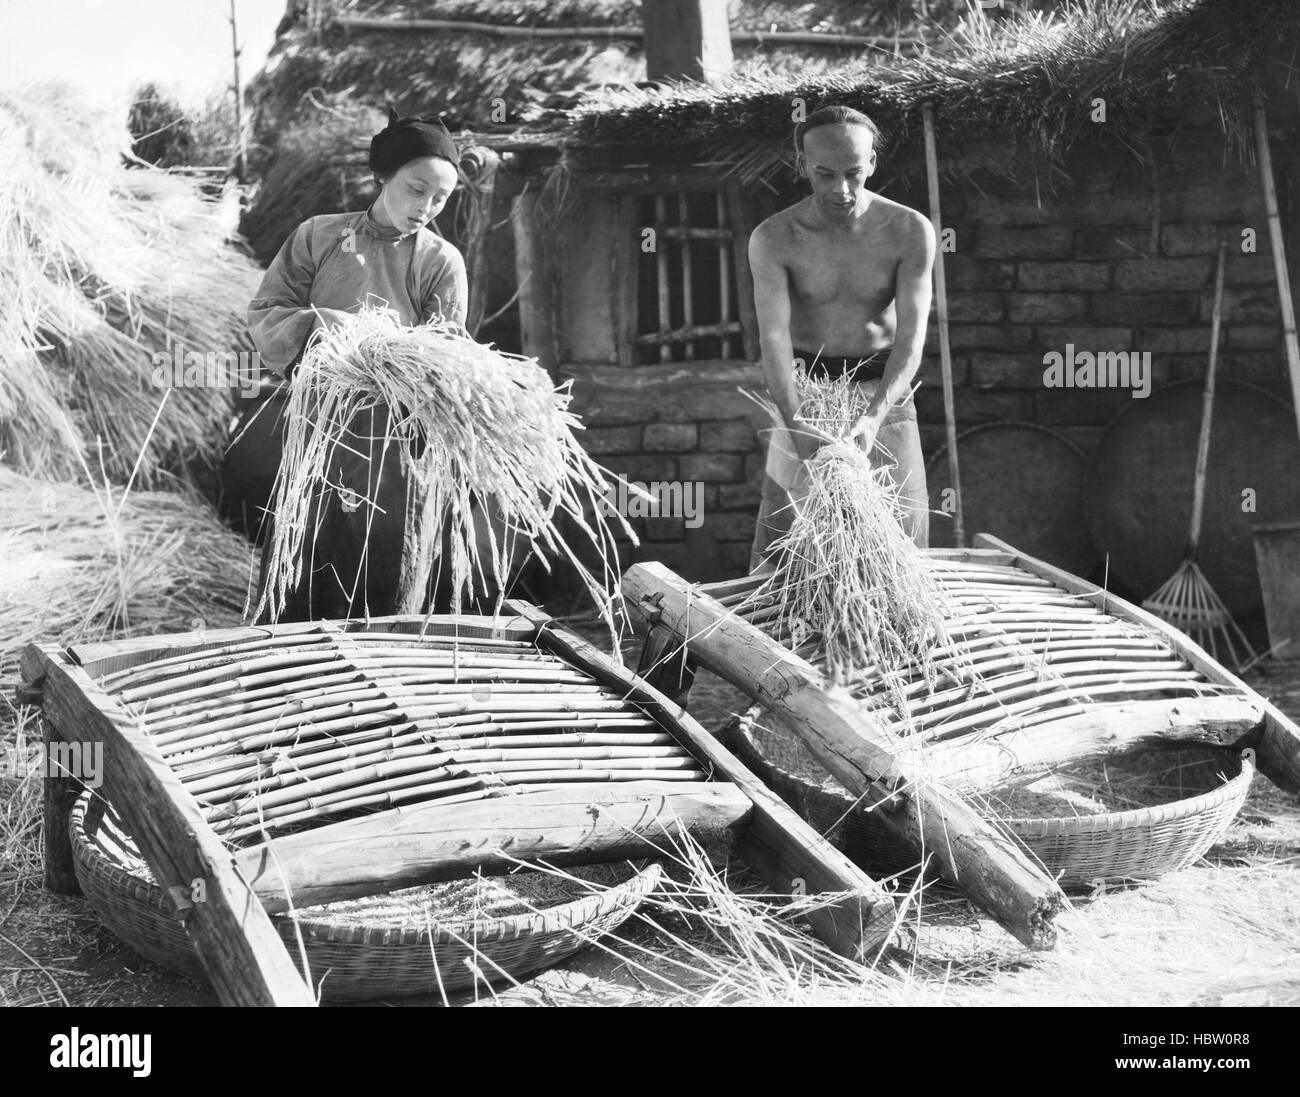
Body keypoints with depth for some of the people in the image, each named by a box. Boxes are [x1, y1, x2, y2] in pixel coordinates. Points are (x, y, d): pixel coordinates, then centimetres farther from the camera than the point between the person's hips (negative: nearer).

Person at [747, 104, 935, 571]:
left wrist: (874, 416, -34)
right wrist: (797, 426, -38)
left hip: (885, 394, 1)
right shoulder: (773, 239, -13)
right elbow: (774, 338, -23)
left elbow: (911, 336, -18)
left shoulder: (910, 231, -12)